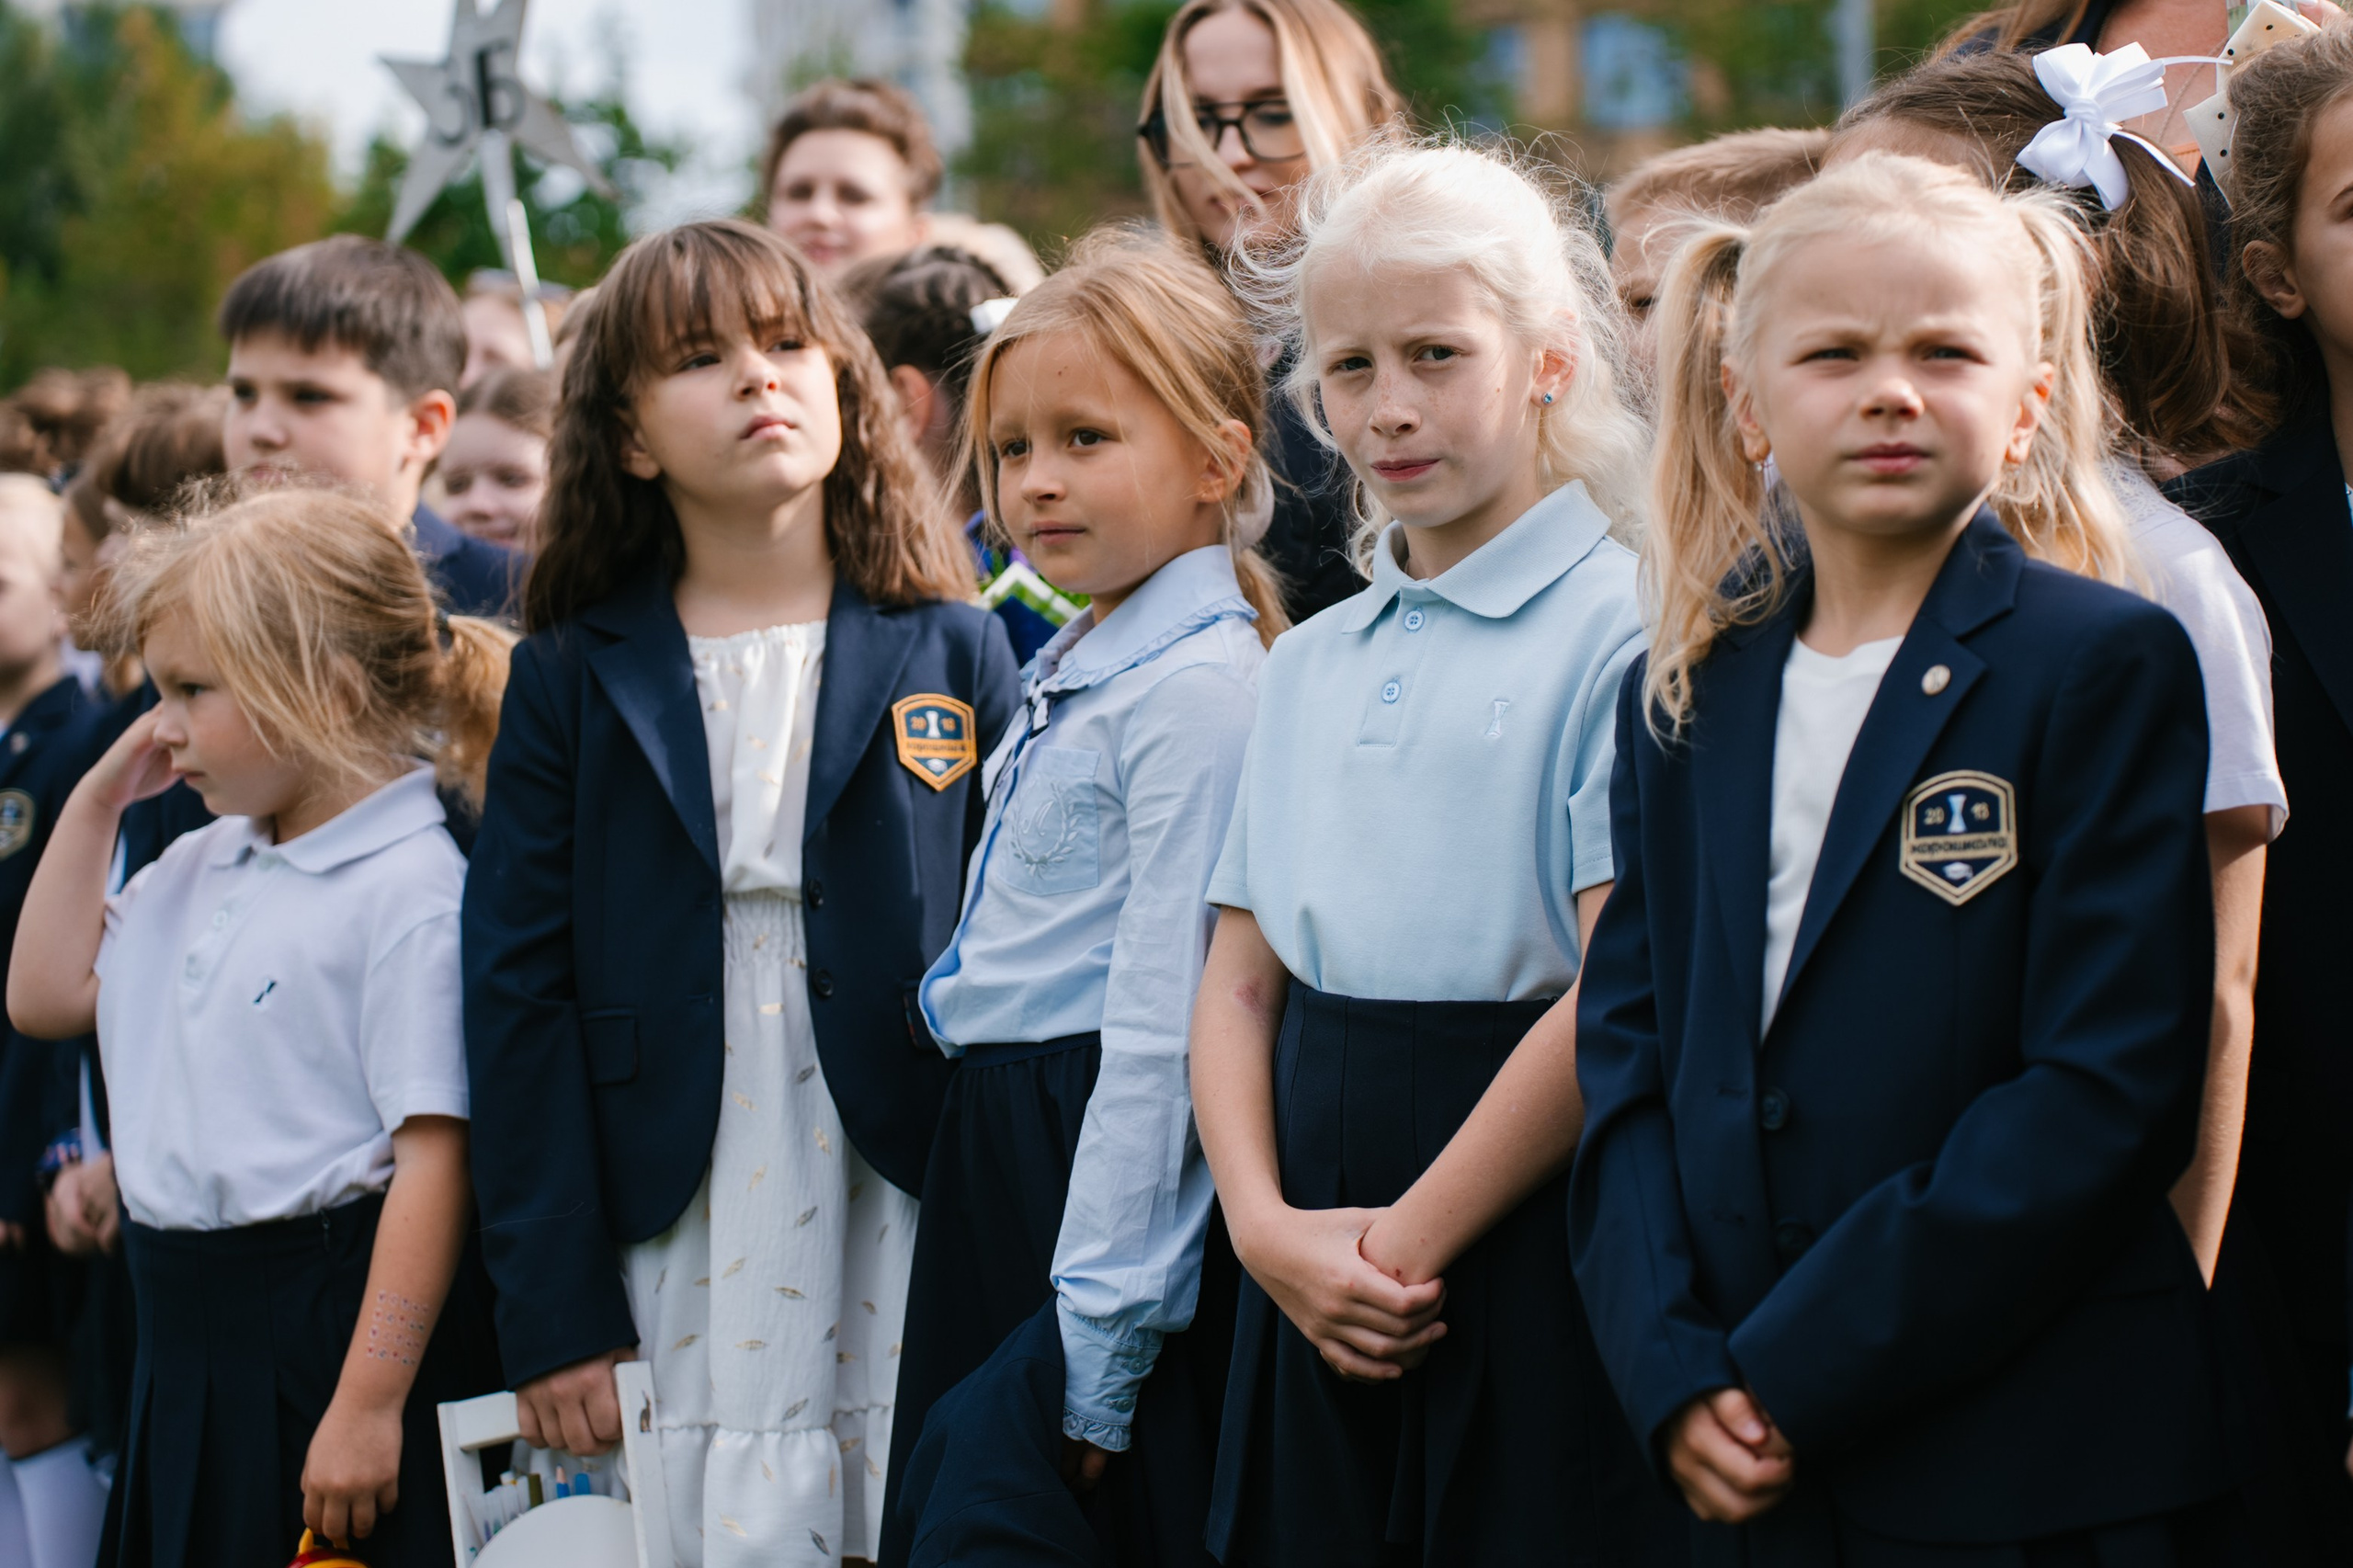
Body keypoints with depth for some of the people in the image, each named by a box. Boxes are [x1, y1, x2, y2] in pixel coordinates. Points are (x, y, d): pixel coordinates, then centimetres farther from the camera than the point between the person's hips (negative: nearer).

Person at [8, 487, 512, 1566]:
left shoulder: (408, 889, -15)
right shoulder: (197, 871, 13)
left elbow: (432, 1156, -19)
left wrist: (368, 1404, -23)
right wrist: (96, 799, 13)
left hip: (335, 1323, -8)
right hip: (186, 1330, 8)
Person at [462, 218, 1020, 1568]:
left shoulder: (957, 653, 6)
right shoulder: (574, 682, 6)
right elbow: (521, 990, 3)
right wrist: (554, 1310, -4)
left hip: (912, 1247, 0)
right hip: (679, 1253, 0)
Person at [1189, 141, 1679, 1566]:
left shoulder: (1620, 631, -7)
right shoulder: (1310, 664, 15)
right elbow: (1241, 981, 13)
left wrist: (1415, 1236, -11)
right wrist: (1271, 1226, -4)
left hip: (1529, 1245, -6)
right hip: (1319, 1276, 6)